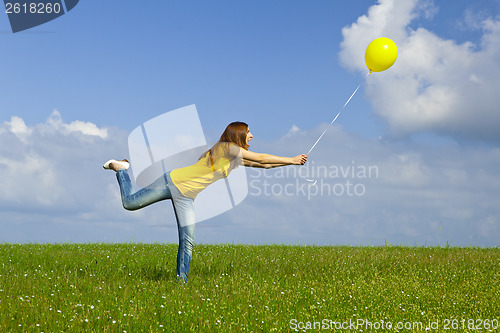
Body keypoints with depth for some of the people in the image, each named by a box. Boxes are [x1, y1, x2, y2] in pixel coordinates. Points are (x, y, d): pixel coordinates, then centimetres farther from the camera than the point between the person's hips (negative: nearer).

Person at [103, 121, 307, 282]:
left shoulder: (236, 158, 11)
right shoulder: (227, 147, -14)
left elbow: (263, 165, 15)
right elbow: (262, 159, -14)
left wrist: (292, 161, 10)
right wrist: (291, 160, -7)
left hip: (186, 197, 8)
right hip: (174, 181, -8)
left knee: (187, 242, -4)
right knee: (129, 203, -4)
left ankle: (181, 282, 1)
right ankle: (120, 167, 22)